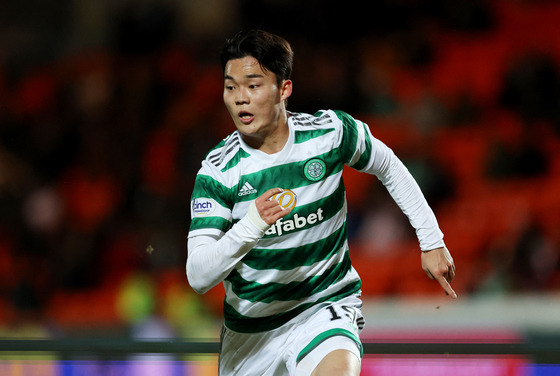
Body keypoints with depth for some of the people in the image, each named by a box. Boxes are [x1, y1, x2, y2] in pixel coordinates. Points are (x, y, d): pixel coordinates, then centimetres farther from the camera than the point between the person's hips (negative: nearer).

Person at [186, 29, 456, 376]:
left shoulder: (331, 132, -12)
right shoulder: (218, 171, -15)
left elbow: (388, 166, 10)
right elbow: (198, 277, -22)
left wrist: (431, 241, 9)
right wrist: (251, 225, -37)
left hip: (326, 306, -2)